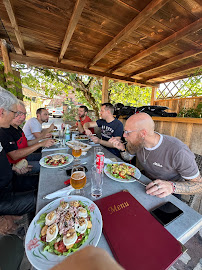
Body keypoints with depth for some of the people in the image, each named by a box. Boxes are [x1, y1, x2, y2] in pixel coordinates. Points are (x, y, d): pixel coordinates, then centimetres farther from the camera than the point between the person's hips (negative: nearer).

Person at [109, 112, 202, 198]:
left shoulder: (178, 151, -31)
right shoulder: (137, 142, -13)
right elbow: (128, 156, 6)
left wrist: (172, 187, -37)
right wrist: (122, 148, -16)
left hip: (168, 194, -4)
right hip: (146, 184, 5)